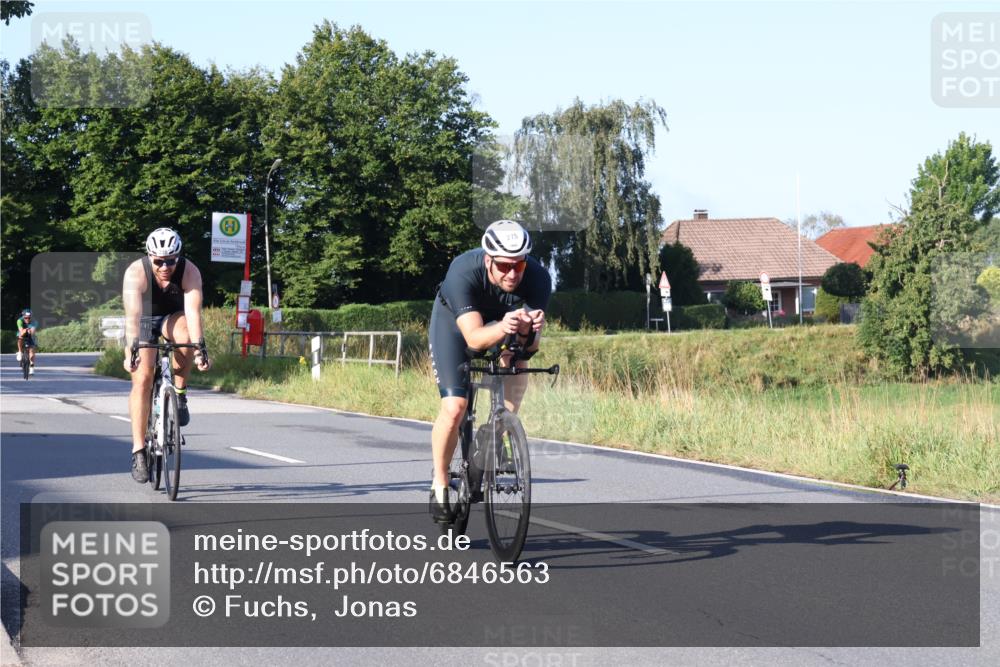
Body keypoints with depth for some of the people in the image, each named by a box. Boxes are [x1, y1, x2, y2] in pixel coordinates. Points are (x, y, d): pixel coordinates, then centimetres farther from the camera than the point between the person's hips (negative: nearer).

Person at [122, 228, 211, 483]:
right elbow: (133, 314, -41)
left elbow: (193, 311, -37)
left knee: (185, 336, -35)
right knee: (142, 379, -17)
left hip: (172, 318, 1)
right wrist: (131, 351, -53)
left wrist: (200, 348, -49)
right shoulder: (136, 272, -30)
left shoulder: (190, 272, -27)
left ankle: (180, 393, -11)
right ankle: (138, 452, -14)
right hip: (143, 321, -1)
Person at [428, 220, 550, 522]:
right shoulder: (464, 272, -40)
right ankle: (440, 485, 3)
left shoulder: (538, 278, -33)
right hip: (455, 320, -4)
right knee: (454, 407, -17)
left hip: (504, 316, 4)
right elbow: (474, 338, -47)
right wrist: (502, 328, -67)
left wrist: (526, 331, -56)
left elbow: (532, 344, -33)